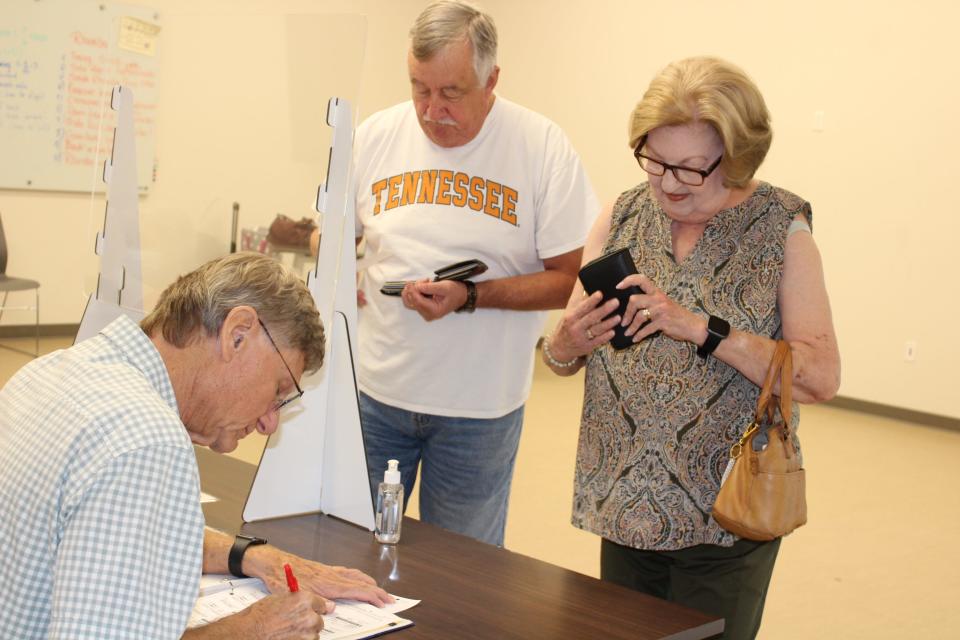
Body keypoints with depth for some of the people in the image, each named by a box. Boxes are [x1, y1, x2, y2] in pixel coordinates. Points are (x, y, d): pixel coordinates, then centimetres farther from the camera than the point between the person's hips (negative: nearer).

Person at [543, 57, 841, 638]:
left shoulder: (782, 230, -7)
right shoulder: (622, 216, 2)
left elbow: (821, 378, -15)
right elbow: (561, 358, 6)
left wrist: (703, 329, -25)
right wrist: (567, 345, -17)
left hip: (727, 522, -3)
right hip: (625, 503, 3)